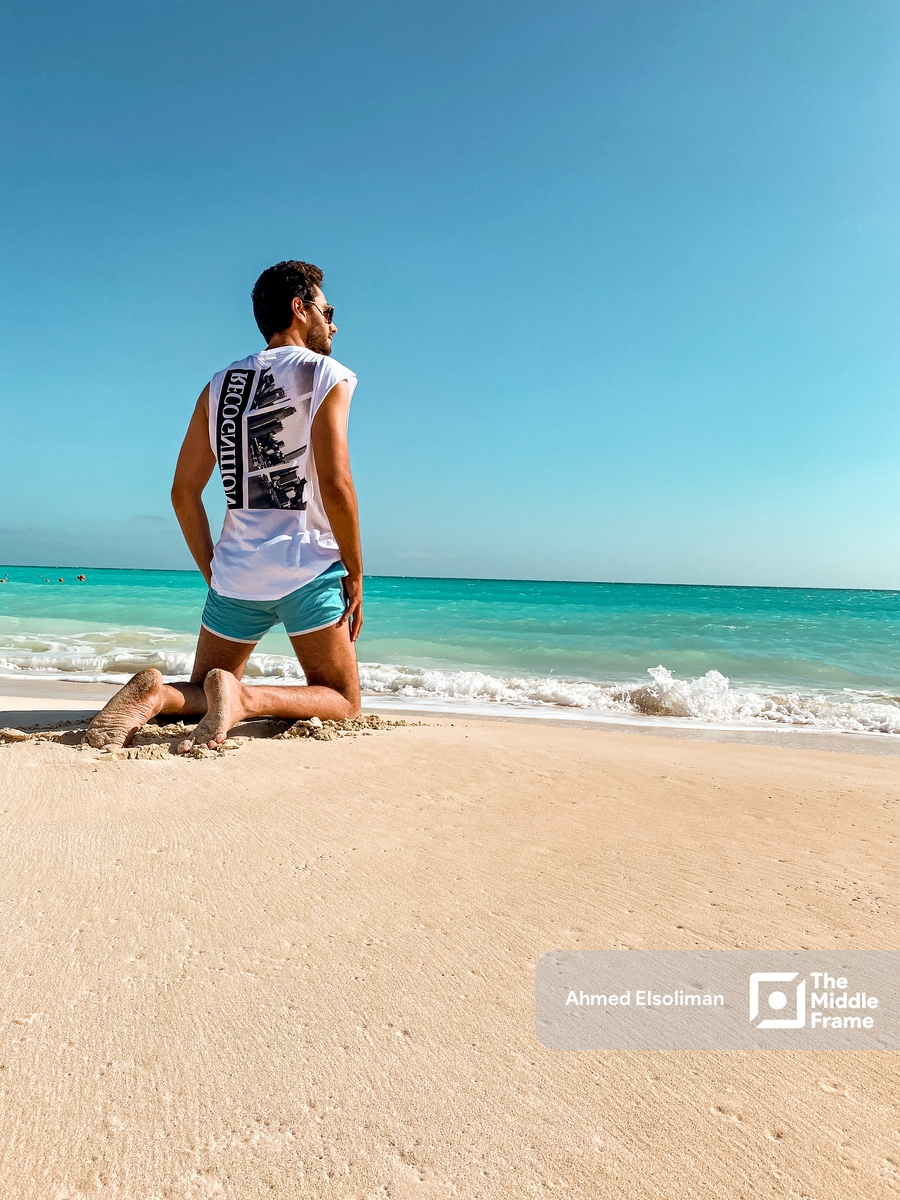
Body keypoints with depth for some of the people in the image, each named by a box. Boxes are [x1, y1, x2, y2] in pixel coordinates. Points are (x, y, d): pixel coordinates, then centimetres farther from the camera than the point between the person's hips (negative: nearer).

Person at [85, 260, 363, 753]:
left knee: (203, 691, 21)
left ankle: (157, 693, -13)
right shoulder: (327, 375, -1)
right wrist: (355, 576, -4)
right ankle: (243, 697, -19)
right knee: (343, 702, 9)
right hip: (309, 569, -5)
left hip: (236, 572, 5)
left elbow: (184, 492, 11)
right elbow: (335, 483, -13)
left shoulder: (219, 386, 16)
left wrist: (213, 574, 17)